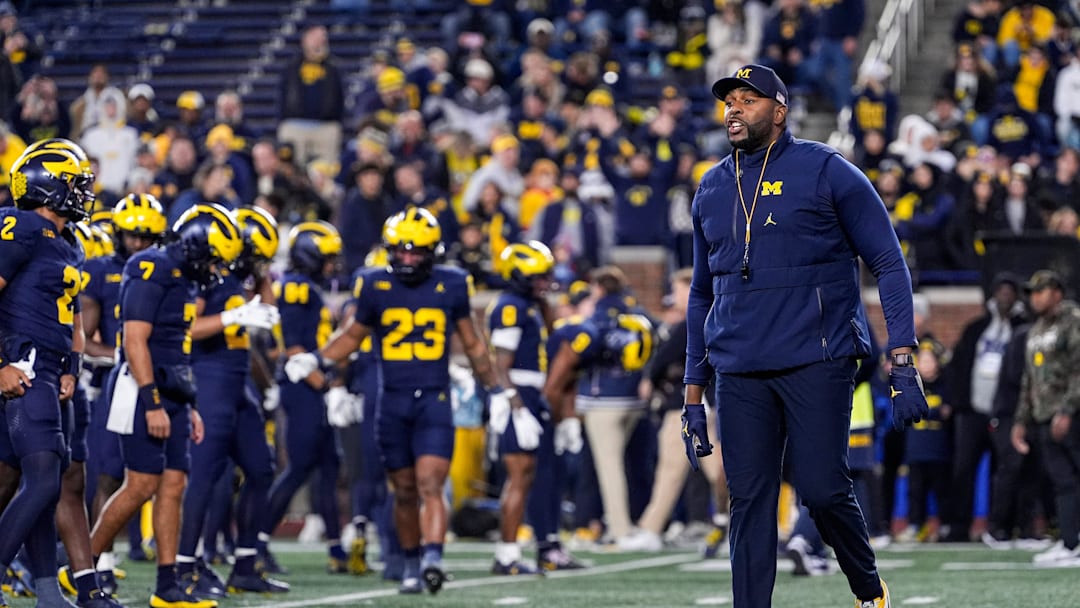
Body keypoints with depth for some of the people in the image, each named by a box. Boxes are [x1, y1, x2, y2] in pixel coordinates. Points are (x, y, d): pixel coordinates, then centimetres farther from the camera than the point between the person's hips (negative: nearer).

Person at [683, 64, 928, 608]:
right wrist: (693, 394, 17)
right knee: (748, 500, -1)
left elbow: (889, 265, -1)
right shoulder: (711, 190, 15)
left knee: (822, 490, -10)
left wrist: (902, 363, -11)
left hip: (817, 363, -4)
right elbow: (702, 293, 22)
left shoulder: (827, 173, 0)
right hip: (739, 373, 4)